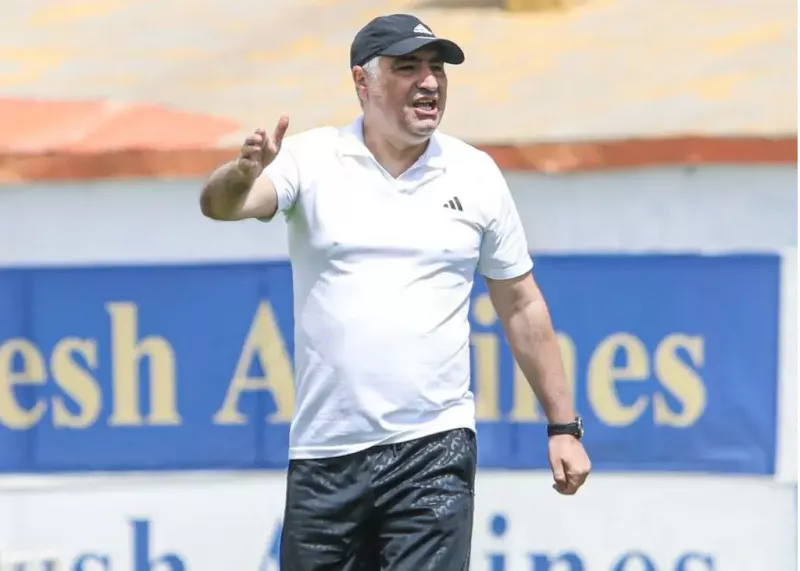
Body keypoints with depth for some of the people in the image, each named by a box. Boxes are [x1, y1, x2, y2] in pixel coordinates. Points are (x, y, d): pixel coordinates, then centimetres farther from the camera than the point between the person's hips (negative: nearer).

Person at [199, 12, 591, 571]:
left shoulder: (476, 173, 6)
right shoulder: (311, 159, 1)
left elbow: (521, 305, 12)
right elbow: (219, 206, -16)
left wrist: (563, 425, 9)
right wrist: (244, 173, -40)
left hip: (435, 447, 0)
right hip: (324, 455, 1)